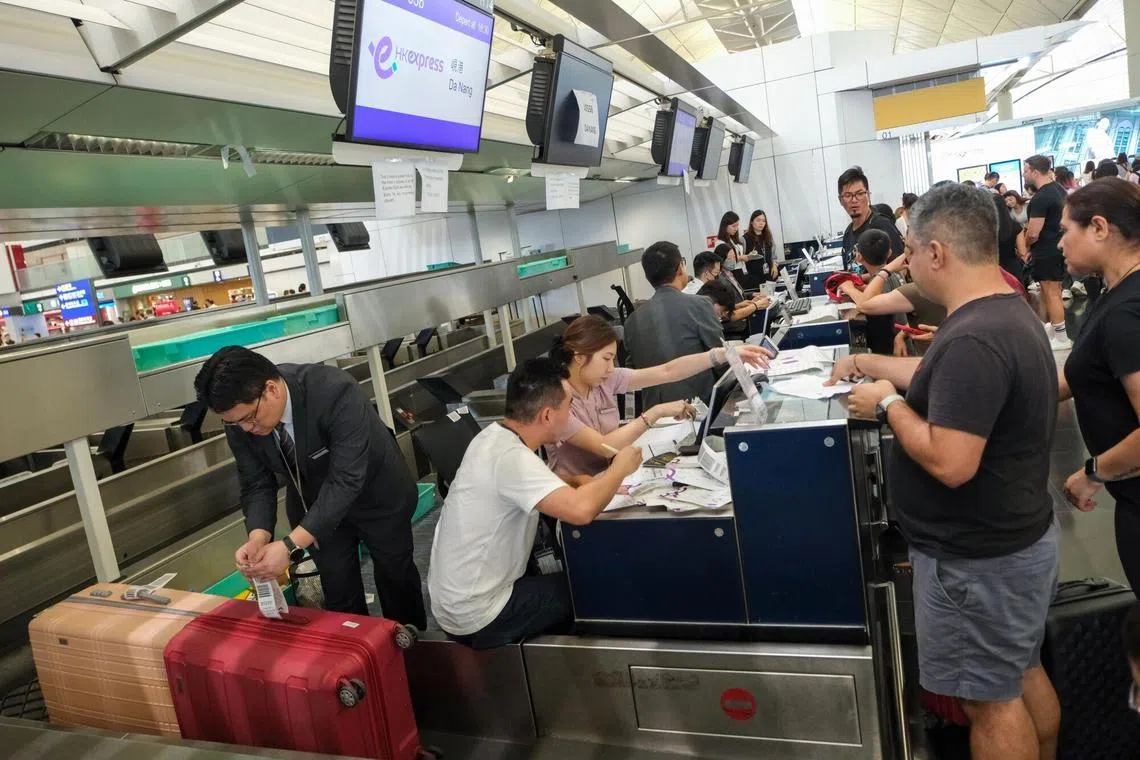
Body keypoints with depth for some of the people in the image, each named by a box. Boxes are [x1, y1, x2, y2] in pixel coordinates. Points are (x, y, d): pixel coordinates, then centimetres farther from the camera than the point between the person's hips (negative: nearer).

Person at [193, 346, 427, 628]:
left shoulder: (335, 391, -40)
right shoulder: (240, 417, -22)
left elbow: (346, 480, -40)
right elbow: (256, 484, -12)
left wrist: (290, 546, -44)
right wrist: (258, 537, -32)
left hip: (376, 493, -3)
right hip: (313, 503, 3)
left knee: (396, 574, 16)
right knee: (338, 593, 9)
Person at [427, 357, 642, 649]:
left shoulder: (496, 435, 0)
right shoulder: (510, 456, -28)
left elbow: (544, 487, 16)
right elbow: (581, 510, -40)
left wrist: (601, 484, 1)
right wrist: (620, 468, -20)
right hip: (477, 617, -8)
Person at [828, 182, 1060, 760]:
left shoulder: (973, 339, -30)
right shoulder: (1004, 313, 4)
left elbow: (950, 463, -33)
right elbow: (951, 382, 19)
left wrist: (888, 403, -19)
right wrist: (871, 364, 21)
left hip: (978, 557, -10)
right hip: (1015, 537, 10)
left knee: (990, 699, 8)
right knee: (1021, 675, 25)